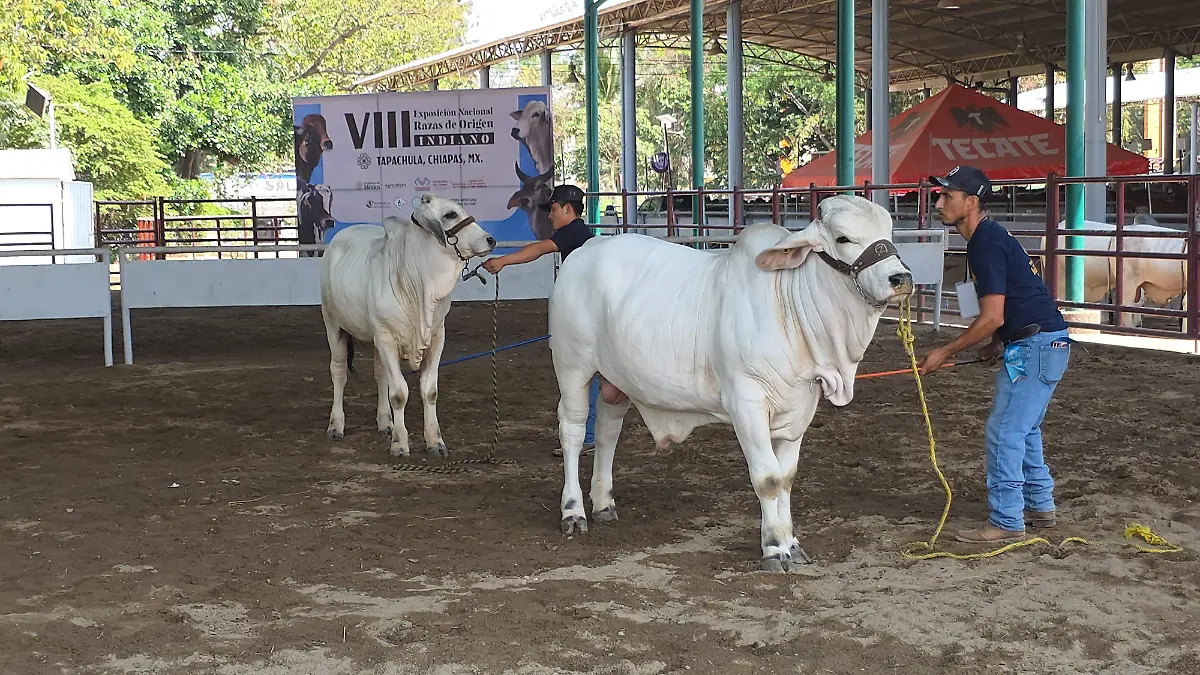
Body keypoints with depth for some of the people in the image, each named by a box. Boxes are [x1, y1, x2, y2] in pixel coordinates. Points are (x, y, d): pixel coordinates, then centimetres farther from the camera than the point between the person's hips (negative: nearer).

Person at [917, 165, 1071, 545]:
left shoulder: (987, 244, -18)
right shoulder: (990, 237, 14)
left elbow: (993, 317, -21)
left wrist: (945, 353, -14)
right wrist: (999, 345, 14)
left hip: (1037, 345, -11)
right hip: (1045, 342, 11)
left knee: (1004, 433, -8)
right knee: (1024, 430, 19)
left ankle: (1006, 523, -3)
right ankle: (1039, 507, 29)